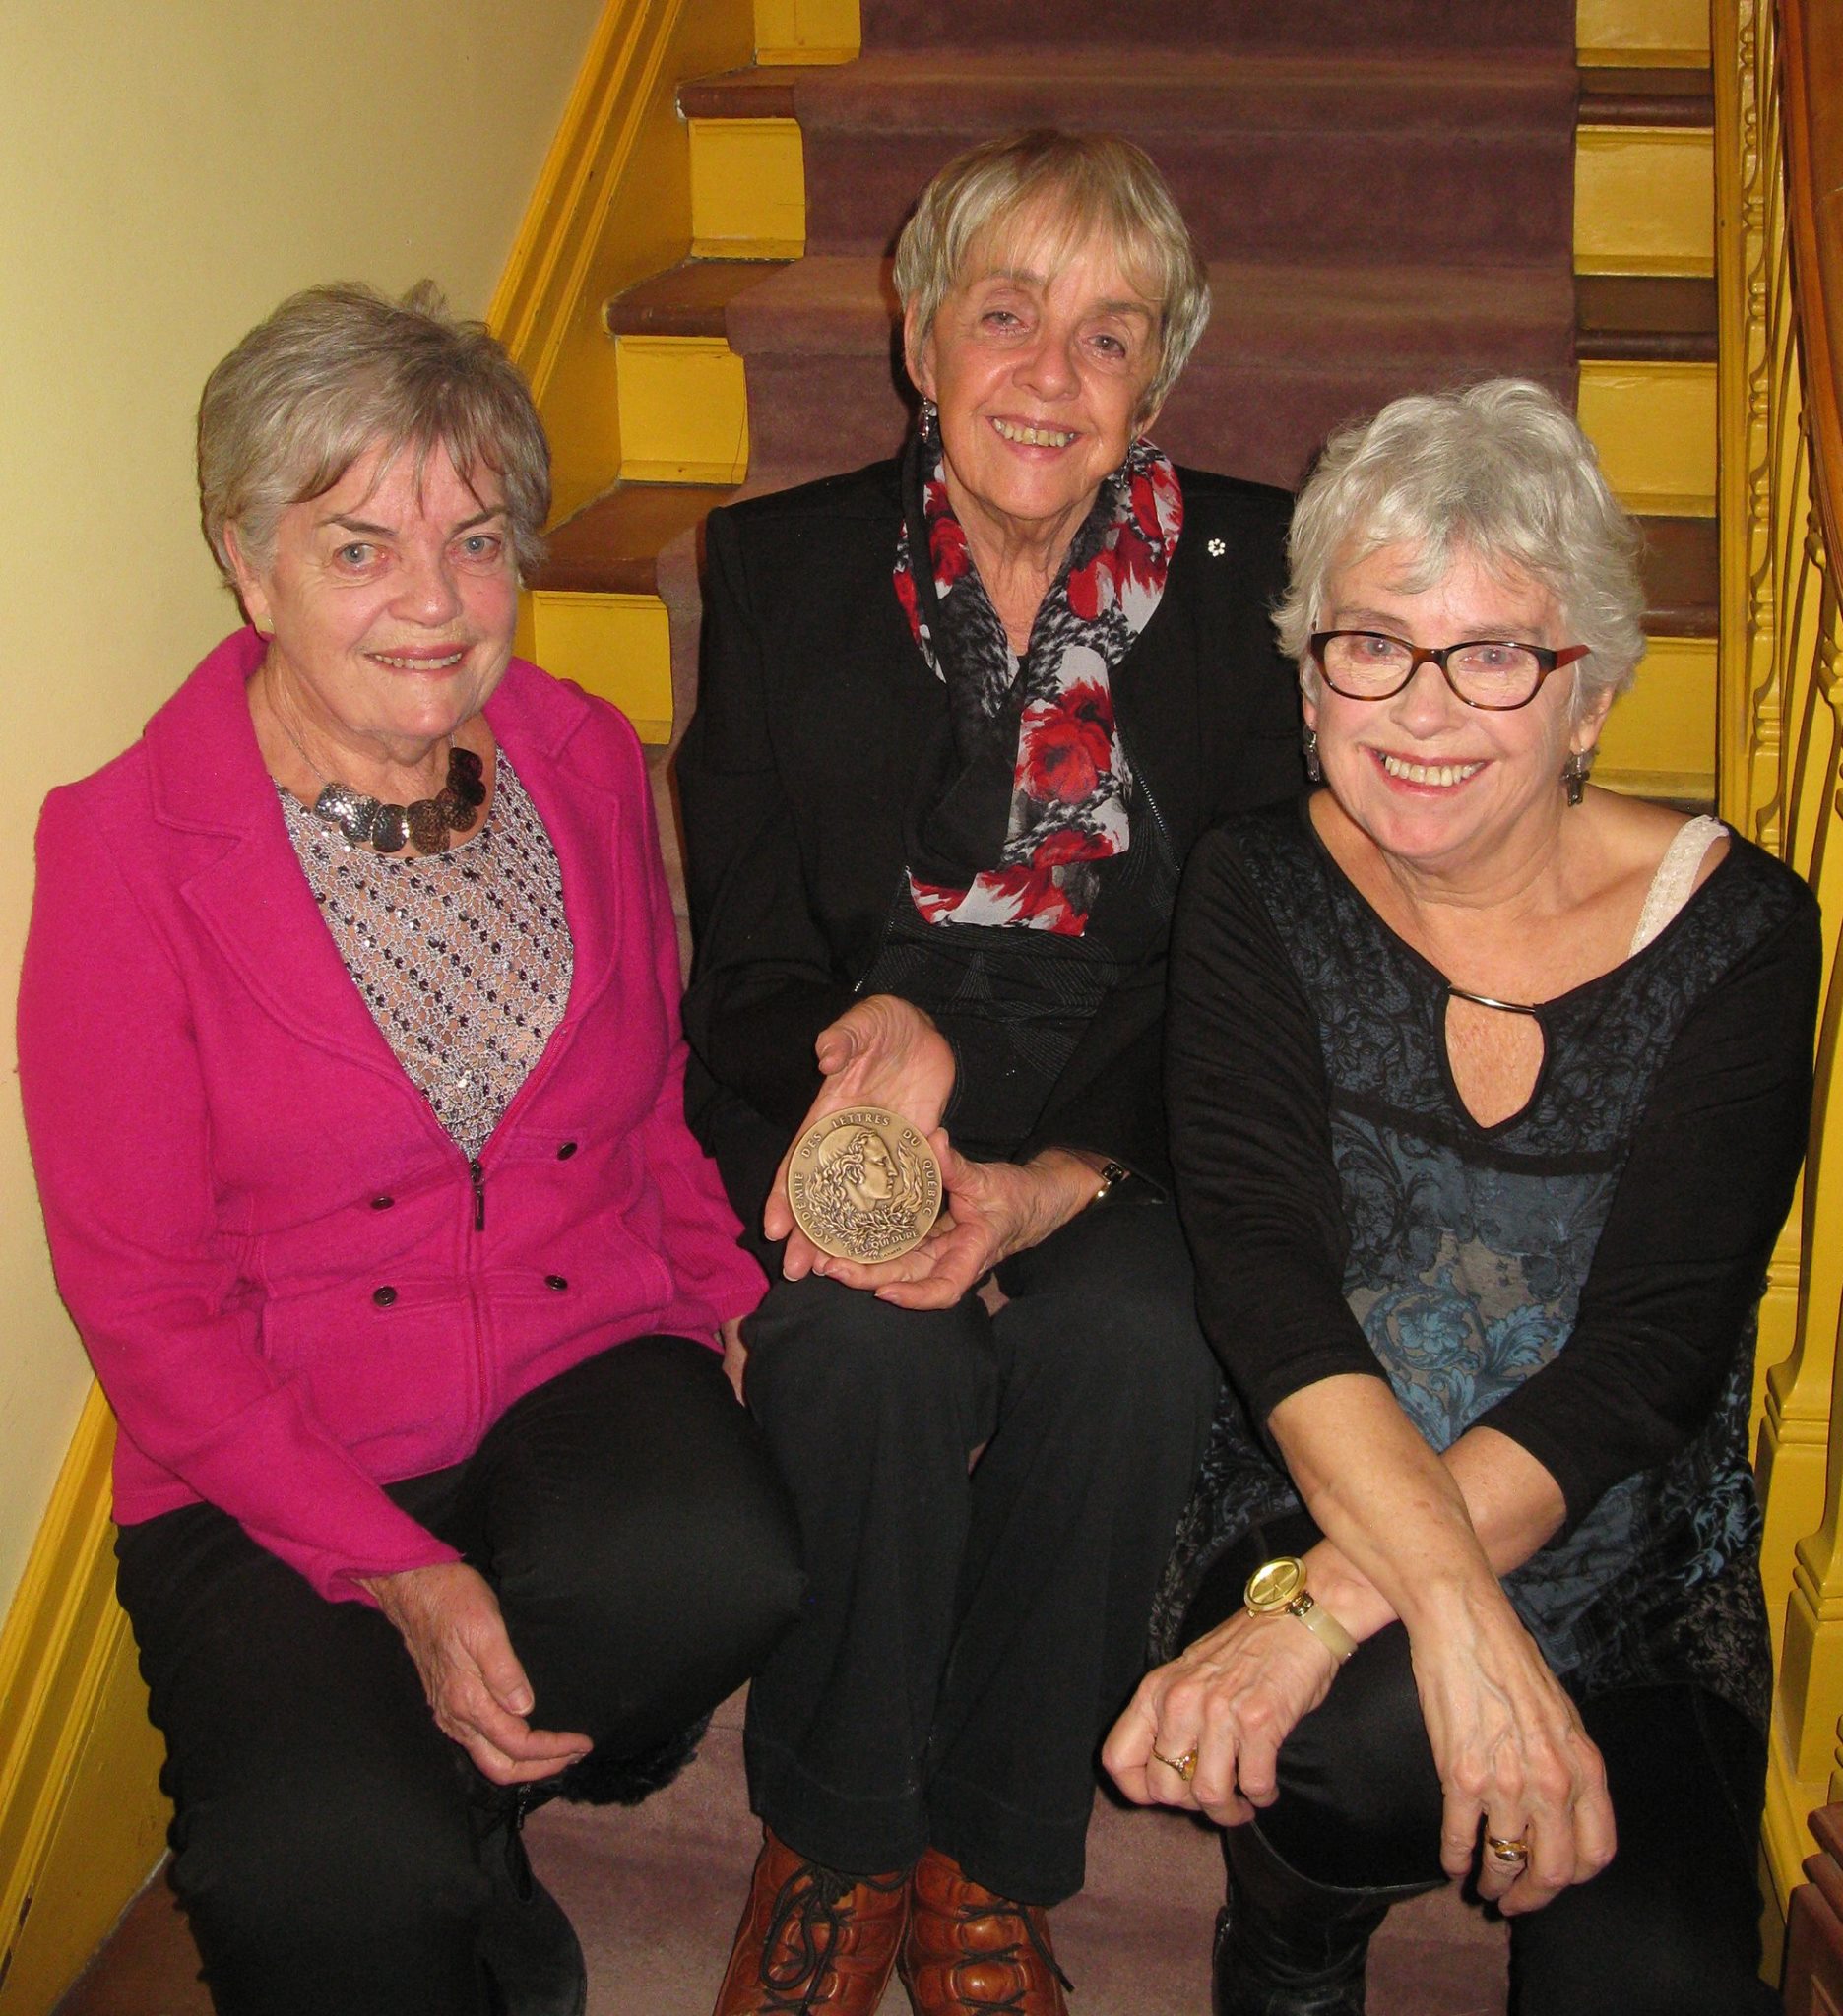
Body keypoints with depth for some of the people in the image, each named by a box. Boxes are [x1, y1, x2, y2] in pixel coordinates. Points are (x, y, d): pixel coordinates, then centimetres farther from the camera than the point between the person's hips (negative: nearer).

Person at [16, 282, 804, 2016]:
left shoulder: (585, 763, 4)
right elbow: (142, 1299, -7)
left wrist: (734, 1309, -1)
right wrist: (399, 1575, -17)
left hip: (583, 1376, 4)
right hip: (275, 1465, -4)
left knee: (719, 1565, -30)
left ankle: (449, 1809, 0)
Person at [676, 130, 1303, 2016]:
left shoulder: (1246, 571, -1)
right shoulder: (780, 566, 1)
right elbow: (745, 972, 0)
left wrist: (1049, 1185, -20)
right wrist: (880, 1050, -22)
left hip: (1127, 1135, 0)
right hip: (836, 1096, 0)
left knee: (1132, 1346, -31)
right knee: (870, 1342, -31)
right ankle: (835, 1845, -5)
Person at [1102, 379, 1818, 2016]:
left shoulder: (1732, 928, -7)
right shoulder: (1262, 891, -4)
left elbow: (1648, 1353, -16)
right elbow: (1262, 1263, -17)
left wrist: (1329, 1605, -30)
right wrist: (1453, 1606, -33)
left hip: (1631, 1577, 0)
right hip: (1301, 1508, 0)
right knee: (1373, 1741, -32)